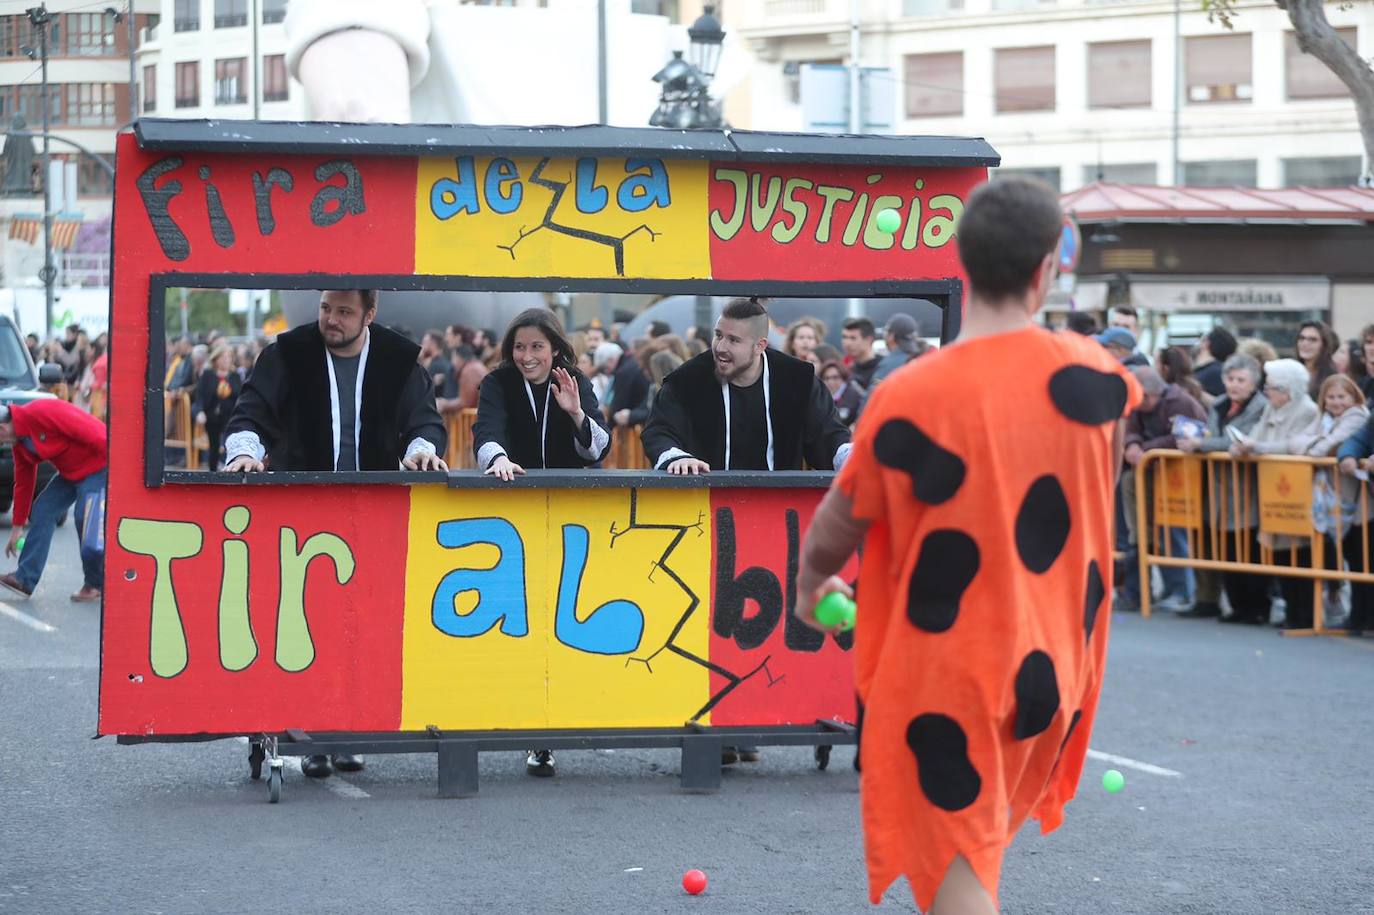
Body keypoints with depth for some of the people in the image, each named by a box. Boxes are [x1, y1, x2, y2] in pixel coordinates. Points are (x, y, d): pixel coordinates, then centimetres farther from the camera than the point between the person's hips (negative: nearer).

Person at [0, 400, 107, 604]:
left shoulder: (42, 412, -25)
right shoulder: (19, 441, 6)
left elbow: (91, 432, -27)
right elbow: (23, 483, 16)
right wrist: (17, 527, 20)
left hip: (98, 467, -9)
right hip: (70, 472, 9)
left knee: (89, 525, -15)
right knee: (42, 513, 3)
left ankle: (95, 585, 3)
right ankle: (24, 579, 5)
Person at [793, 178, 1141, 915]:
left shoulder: (910, 398, -19)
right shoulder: (1096, 377, -8)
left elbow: (835, 530, -7)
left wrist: (809, 589, 14)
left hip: (943, 670, -4)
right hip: (1048, 660, 4)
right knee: (981, 835, 24)